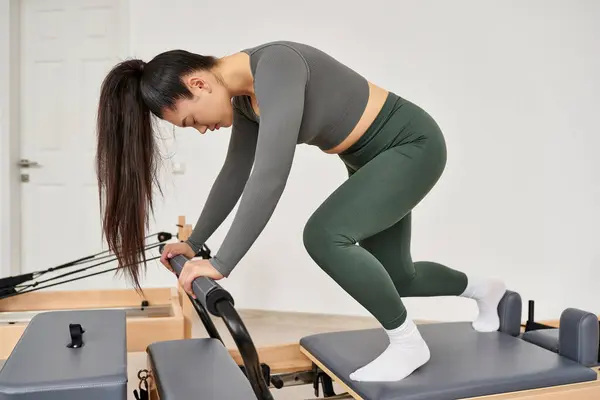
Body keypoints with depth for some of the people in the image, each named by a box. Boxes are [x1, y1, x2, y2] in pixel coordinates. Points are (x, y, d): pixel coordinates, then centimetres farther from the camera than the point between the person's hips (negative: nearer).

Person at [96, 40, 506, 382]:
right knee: (394, 277, 15)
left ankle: (408, 342, -3)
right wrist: (194, 243, 13)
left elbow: (271, 176, -38)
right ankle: (486, 289, 43)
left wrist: (220, 265, -35)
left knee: (322, 235, -25)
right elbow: (236, 173, 9)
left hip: (412, 143, -9)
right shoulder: (245, 94, -1)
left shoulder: (276, 66, -29)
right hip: (373, 158, 9)